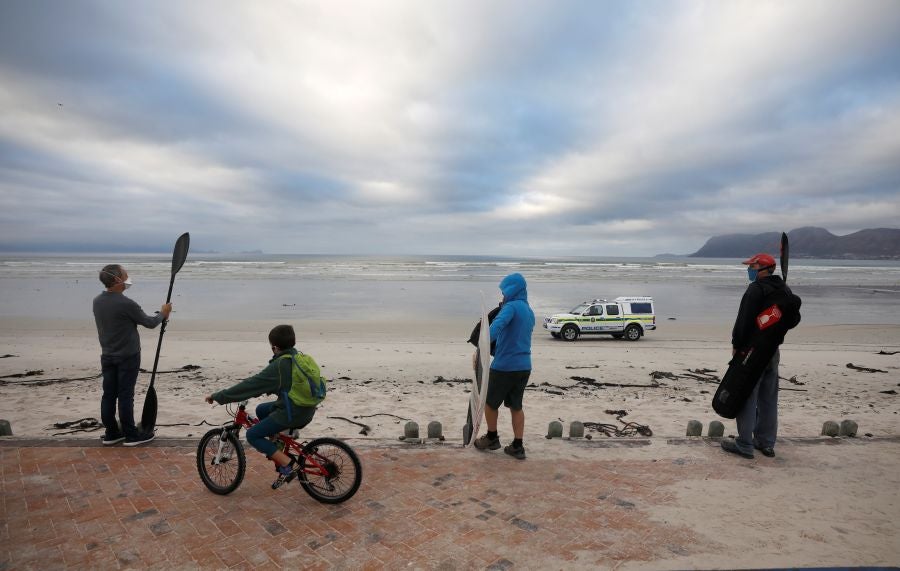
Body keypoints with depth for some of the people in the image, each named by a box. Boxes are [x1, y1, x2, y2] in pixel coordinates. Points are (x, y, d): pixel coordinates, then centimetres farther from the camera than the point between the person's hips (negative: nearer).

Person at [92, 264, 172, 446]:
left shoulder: (97, 302, 2)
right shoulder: (126, 304, -21)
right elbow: (149, 323, -11)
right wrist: (163, 313, 9)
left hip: (107, 356, 7)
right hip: (128, 357, -7)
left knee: (109, 395, 11)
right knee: (125, 396, 0)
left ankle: (111, 433, 20)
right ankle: (131, 435, 10)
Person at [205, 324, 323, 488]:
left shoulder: (279, 365, -17)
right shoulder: (302, 358, 7)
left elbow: (251, 385, -16)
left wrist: (217, 396, -9)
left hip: (292, 413, -9)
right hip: (307, 410, 9)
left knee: (253, 435, 5)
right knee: (261, 410, 26)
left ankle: (288, 465, -3)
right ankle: (278, 454, 29)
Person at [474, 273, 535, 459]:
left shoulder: (512, 307, -14)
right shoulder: (529, 311, 13)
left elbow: (496, 326, -33)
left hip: (505, 367, -7)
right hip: (524, 366, 8)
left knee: (490, 402, 13)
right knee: (516, 406, 15)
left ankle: (492, 438, 27)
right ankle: (517, 447, 16)